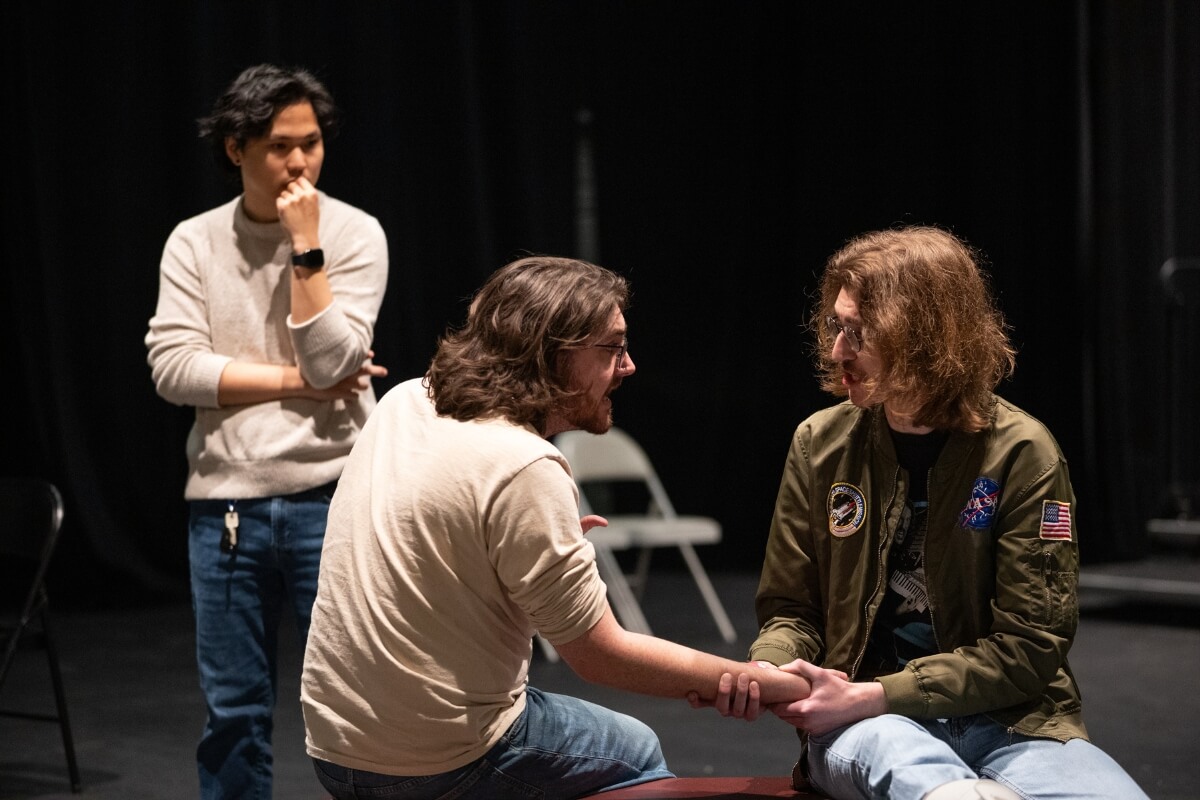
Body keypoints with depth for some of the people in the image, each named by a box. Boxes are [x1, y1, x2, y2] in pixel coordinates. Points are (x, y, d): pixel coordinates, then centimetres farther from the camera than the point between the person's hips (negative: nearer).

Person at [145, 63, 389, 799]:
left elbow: (333, 362, -12)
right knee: (234, 709, 8)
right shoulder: (194, 243, 4)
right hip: (225, 500, 2)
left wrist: (306, 246, -15)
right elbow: (173, 366, -6)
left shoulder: (354, 234, -1)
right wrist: (296, 383, -10)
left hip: (330, 496, -2)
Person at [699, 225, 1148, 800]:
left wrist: (871, 696, -14)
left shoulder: (1020, 452, -3)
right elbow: (790, 610, 13)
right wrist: (767, 670, -12)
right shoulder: (820, 443, 6)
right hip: (859, 721, 1)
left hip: (1005, 719, 0)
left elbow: (1028, 645, -6)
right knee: (885, 748, -40)